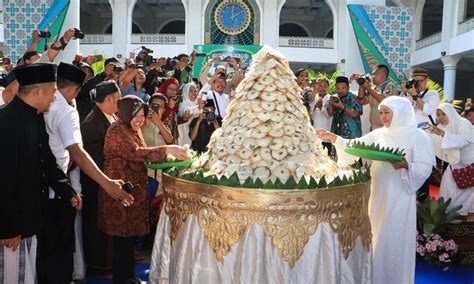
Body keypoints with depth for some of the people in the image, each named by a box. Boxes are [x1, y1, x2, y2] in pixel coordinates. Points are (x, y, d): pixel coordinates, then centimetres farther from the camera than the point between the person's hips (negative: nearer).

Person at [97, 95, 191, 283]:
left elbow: (140, 156, 14)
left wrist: (166, 156, -2)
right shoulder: (117, 131, -15)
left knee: (131, 236, 15)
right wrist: (167, 150, -36)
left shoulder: (134, 129, 14)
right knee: (123, 239, -1)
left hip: (134, 192, 9)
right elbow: (135, 153, -29)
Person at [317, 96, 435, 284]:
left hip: (399, 197, -5)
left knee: (394, 241, 2)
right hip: (378, 194, 5)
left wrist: (406, 165, -30)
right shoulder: (379, 134, 8)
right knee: (378, 238, 14)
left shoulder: (417, 136, -6)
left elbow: (425, 168, -11)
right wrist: (333, 138, -9)